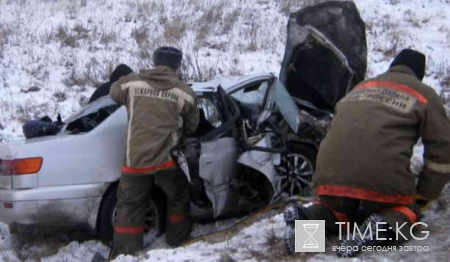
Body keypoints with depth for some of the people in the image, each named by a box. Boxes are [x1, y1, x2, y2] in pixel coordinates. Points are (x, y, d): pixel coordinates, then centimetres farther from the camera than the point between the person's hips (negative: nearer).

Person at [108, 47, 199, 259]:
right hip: (167, 159, 0)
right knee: (178, 198, 24)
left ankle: (123, 253, 13)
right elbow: (191, 126, 11)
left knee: (129, 206, 12)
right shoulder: (185, 92, 0)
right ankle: (177, 240, 34)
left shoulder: (131, 83, 1)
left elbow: (114, 93, 23)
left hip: (136, 159, 1)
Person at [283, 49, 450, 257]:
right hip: (383, 175, -4)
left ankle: (308, 218, -4)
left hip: (331, 172, 4)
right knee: (405, 211, 22)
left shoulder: (361, 86, 30)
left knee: (337, 209, 28)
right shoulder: (424, 95, 16)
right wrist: (425, 194, 25)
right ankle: (385, 226, -12)